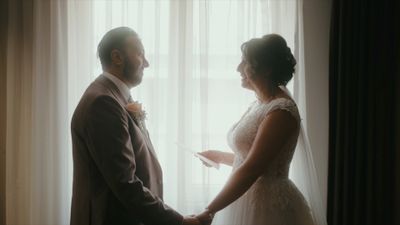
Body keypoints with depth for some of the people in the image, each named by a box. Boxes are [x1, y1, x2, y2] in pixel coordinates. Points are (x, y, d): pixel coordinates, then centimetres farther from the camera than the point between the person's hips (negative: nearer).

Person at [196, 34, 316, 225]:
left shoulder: (281, 111, -19)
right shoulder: (259, 104, 8)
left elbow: (251, 169, -24)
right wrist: (217, 156, 29)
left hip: (268, 205, -8)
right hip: (245, 199, 8)